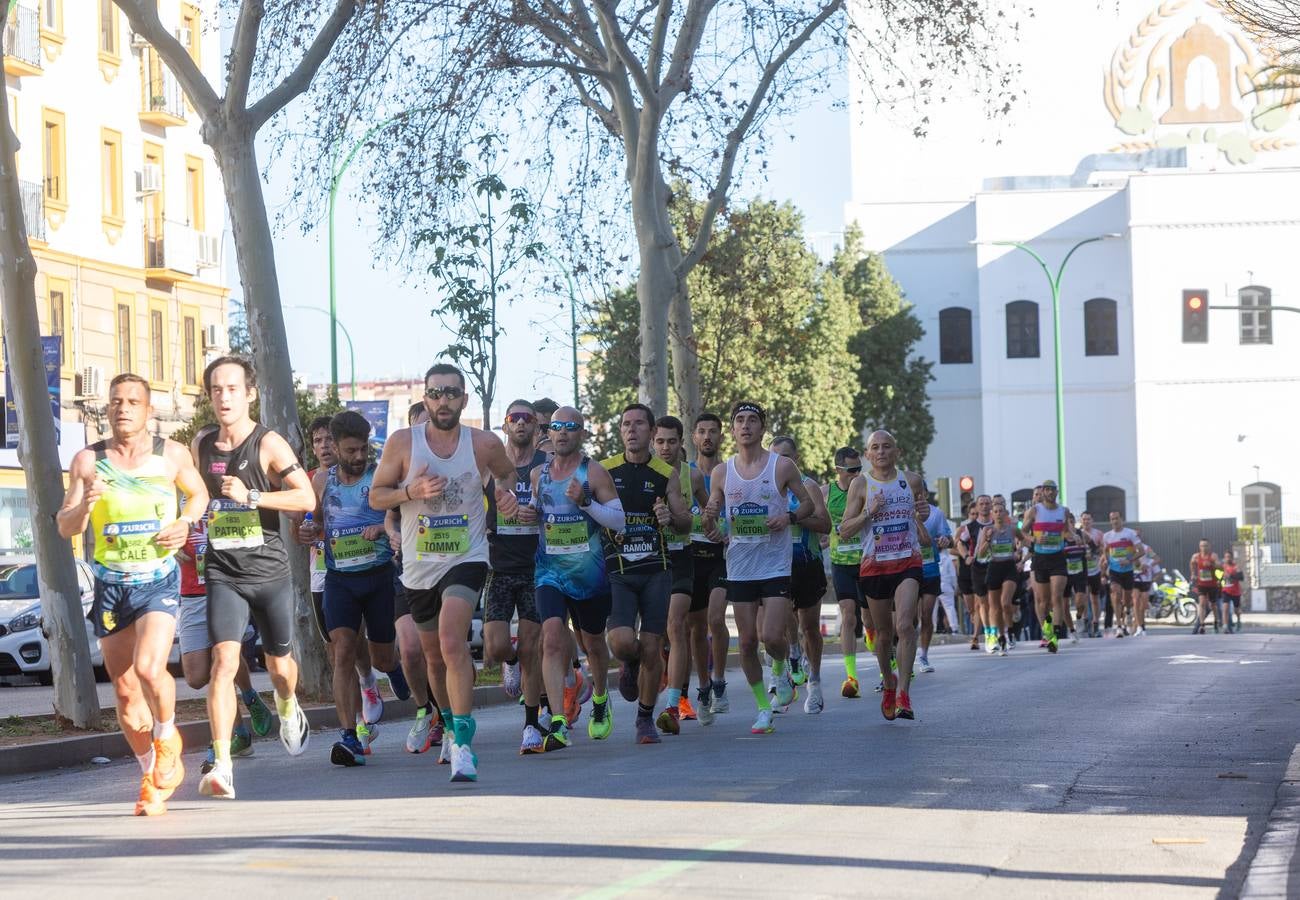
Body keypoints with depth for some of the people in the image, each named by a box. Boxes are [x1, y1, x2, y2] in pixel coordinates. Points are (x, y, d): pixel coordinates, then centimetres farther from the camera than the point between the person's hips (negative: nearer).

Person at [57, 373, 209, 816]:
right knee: (125, 691, 6)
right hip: (111, 585, 2)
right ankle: (152, 774, 24)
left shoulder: (171, 455, -1)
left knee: (149, 668, -24)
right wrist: (86, 503, -21)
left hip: (158, 581, -2)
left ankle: (167, 735, 6)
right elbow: (64, 527, 0)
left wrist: (185, 522, -2)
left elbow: (198, 492, 18)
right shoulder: (87, 460, 0)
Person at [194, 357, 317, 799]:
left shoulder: (269, 444, -7)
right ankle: (222, 767, -24)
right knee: (224, 661, -18)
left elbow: (307, 498, -17)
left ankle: (288, 708, 53)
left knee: (279, 664, 15)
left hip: (270, 572, -2)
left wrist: (251, 496, -24)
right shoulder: (200, 445, 7)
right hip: (223, 574, 2)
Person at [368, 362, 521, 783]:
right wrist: (410, 491, -18)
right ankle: (452, 723, 43)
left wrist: (506, 491, -3)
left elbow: (507, 473, 20)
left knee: (452, 641, -25)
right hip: (419, 567, 3)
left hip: (466, 560, -3)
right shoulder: (402, 443, -5)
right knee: (434, 657, 16)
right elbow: (375, 496, 1)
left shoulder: (485, 445, -3)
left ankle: (463, 743, -27)